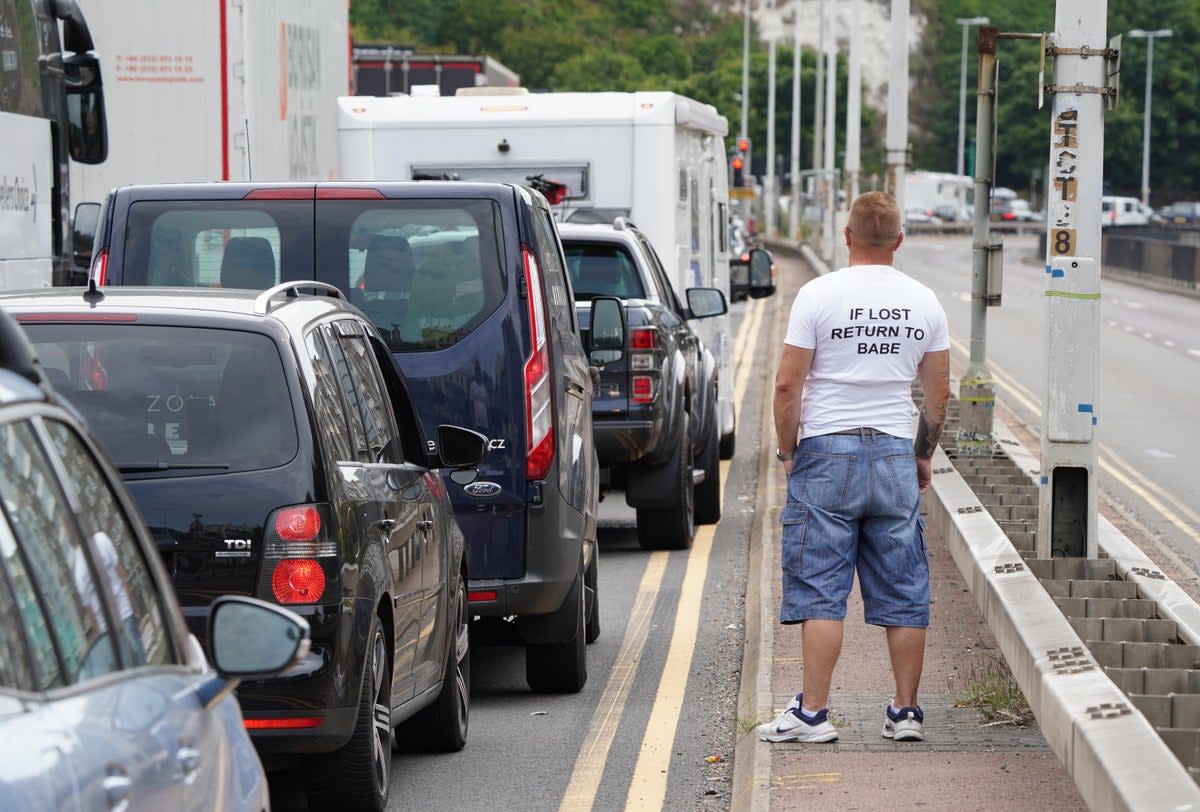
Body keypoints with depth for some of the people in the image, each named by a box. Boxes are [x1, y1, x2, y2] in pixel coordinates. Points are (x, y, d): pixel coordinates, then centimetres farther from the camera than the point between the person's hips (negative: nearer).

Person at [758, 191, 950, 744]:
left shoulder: (819, 295, -7)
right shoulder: (924, 302, 5)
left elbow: (788, 385, -9)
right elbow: (938, 392, 10)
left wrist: (788, 451, 3)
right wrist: (925, 455, 22)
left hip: (827, 453, -3)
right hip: (895, 455, 3)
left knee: (820, 591, -1)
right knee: (903, 594, 8)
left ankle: (813, 714, -4)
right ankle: (905, 712, 11)